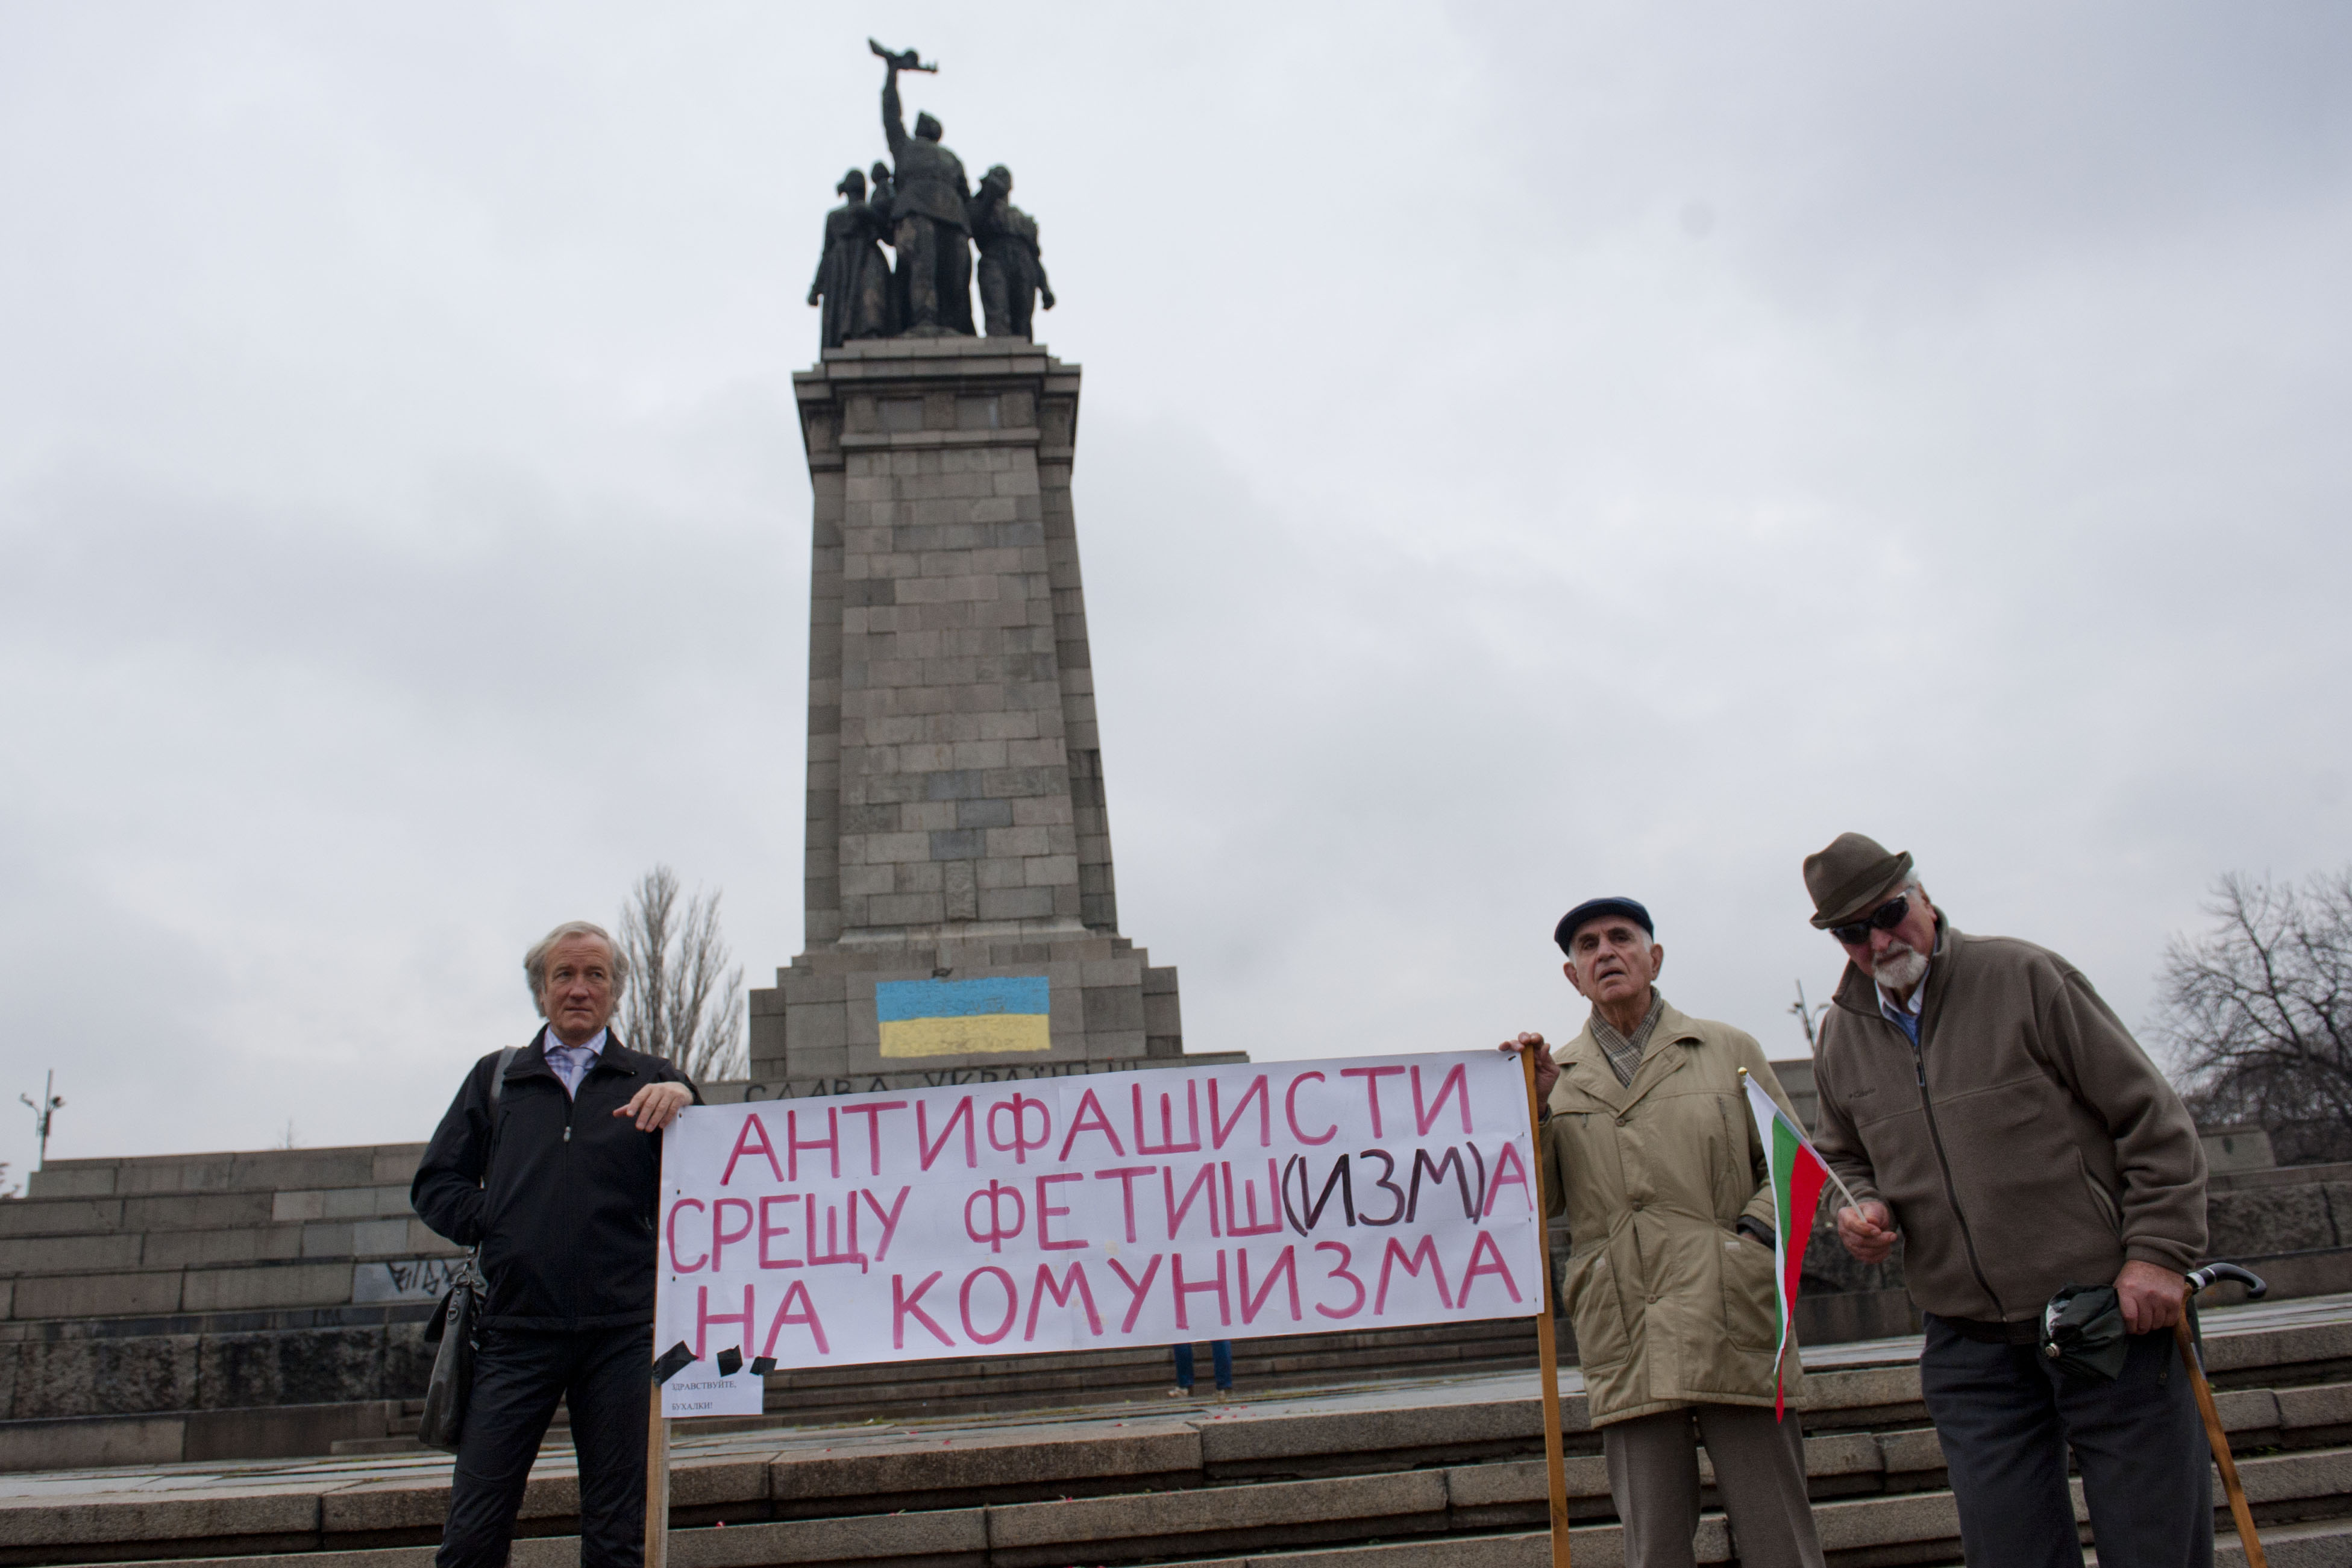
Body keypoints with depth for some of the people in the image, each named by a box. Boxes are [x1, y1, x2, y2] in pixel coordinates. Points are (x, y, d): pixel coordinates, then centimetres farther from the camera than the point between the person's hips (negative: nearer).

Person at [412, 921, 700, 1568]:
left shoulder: (649, 1083, 11)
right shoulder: (495, 1079, 16)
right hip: (516, 1329, 1)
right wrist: (491, 1226, -1)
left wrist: (683, 1106, -20)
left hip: (621, 1332, -1)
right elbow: (434, 1185, 17)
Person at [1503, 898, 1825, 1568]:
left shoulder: (1729, 1050, 12)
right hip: (1628, 1352, 1)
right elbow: (1534, 1202, 7)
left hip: (1737, 1333, 0)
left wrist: (1754, 1235, -4)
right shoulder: (1556, 1077, 13)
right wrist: (1532, 1107, -5)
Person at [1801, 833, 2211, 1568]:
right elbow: (1844, 1158, 23)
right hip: (1969, 1345, 4)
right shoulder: (1842, 1037, 8)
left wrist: (2158, 1253, -11)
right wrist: (1862, 1207, 1)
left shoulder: (2023, 977, -6)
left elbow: (2152, 1118, -5)